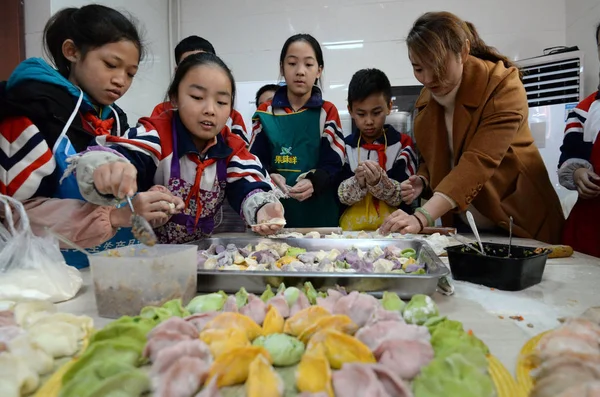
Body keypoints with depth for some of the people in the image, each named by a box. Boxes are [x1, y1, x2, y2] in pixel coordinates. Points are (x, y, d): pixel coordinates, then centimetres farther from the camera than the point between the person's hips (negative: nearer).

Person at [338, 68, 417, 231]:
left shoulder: (403, 144, 1)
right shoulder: (345, 146, 3)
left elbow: (405, 197, -4)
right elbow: (340, 196, 0)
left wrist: (379, 182, -18)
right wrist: (357, 182, -17)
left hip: (393, 227, 0)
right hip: (352, 227, 1)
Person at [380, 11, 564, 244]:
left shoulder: (503, 87, -20)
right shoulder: (428, 97, -2)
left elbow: (479, 162, -33)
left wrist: (422, 217, -44)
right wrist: (423, 181, -14)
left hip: (518, 224, -5)